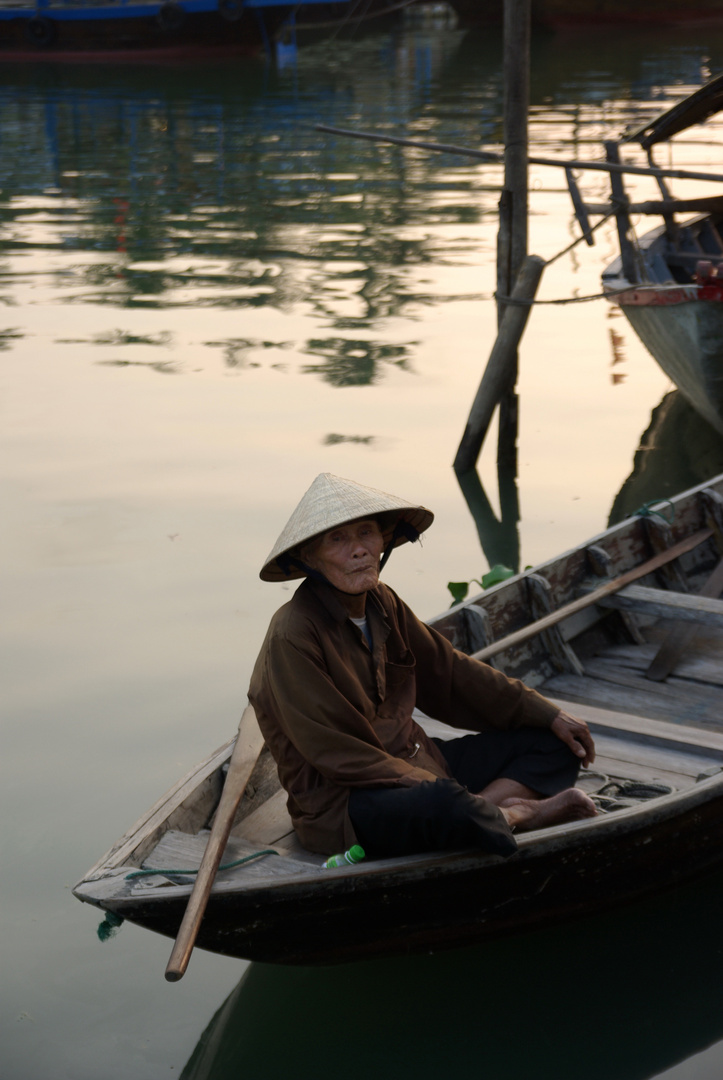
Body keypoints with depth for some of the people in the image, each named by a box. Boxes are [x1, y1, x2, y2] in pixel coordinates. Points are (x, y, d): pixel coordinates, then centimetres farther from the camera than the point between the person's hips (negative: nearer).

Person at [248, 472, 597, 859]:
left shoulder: (382, 604, 5)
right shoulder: (293, 636, -20)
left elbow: (449, 673, 14)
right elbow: (337, 753, -21)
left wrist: (549, 716, 12)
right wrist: (436, 791, -25)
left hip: (416, 763, 9)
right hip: (341, 803, -9)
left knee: (553, 743, 9)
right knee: (447, 807, -40)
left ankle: (490, 810, -17)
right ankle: (515, 811, -8)